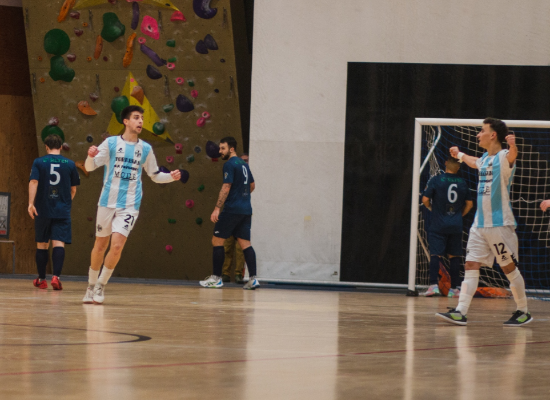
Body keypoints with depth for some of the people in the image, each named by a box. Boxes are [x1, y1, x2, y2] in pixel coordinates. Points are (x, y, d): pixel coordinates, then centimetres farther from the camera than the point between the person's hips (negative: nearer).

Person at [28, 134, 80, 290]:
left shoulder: (39, 162, 1)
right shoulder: (70, 164, 4)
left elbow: (33, 182, -12)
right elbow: (73, 189, 11)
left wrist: (31, 203, -16)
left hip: (43, 210, 0)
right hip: (63, 211, 0)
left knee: (42, 244, 12)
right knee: (58, 243, -7)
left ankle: (41, 279, 19)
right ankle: (56, 276, -24)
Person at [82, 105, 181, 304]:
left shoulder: (145, 148, 6)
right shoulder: (111, 143, 0)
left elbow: (155, 175, 17)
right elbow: (90, 167, -4)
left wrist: (171, 177, -2)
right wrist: (91, 156, -26)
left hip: (130, 204, 0)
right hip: (108, 201, 0)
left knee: (117, 245, -15)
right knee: (100, 245, 9)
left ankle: (101, 286, 2)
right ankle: (91, 285, 27)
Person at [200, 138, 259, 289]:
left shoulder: (230, 164, -10)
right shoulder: (243, 164, 16)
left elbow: (226, 187, -17)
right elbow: (252, 186, 26)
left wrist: (217, 208, -18)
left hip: (232, 209, -8)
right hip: (246, 210, 8)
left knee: (217, 240, 0)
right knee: (245, 243, 5)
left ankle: (216, 278, 0)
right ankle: (253, 278, -4)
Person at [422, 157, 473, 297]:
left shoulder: (436, 180, -6)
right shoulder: (462, 183, 4)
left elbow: (425, 199, -7)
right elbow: (469, 203, 10)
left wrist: (432, 208, 13)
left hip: (438, 224, -3)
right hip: (456, 225, 3)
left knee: (435, 254, -3)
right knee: (454, 256, 9)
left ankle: (433, 284, -17)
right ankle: (454, 288, 9)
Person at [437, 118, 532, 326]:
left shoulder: (503, 157, -10)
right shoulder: (485, 159, 15)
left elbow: (512, 156, -35)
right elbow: (474, 162, 40)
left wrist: (513, 145, -57)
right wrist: (459, 154, 58)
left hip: (500, 223, -7)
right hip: (480, 223, 8)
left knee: (509, 267, 0)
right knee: (471, 266, -2)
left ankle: (523, 312, 12)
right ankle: (461, 312, -7)